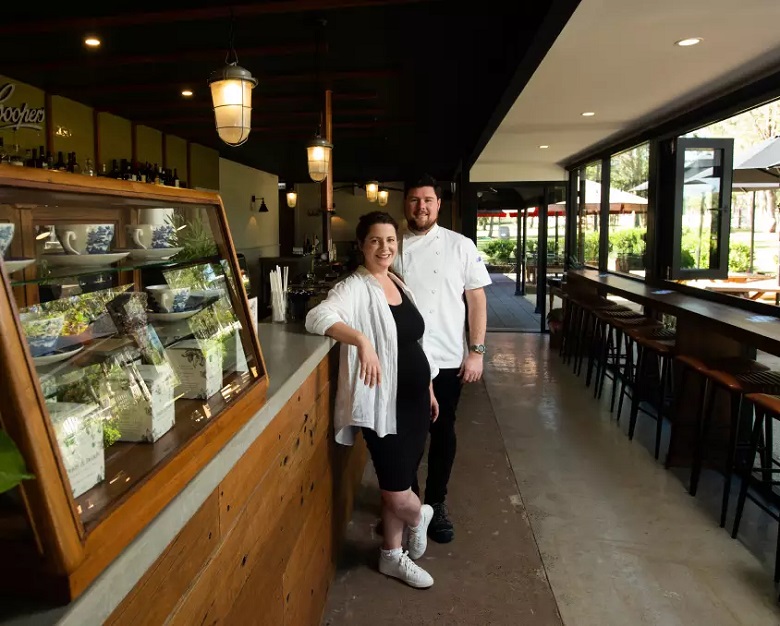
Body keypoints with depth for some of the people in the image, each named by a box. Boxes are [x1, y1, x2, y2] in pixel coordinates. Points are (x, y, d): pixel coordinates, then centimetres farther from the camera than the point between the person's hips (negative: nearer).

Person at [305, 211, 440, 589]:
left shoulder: (399, 284, 10)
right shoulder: (355, 288, -14)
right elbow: (317, 317, -33)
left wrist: (429, 388, 20)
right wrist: (361, 340, -47)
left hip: (414, 398, 7)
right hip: (383, 404, -7)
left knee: (398, 486, 17)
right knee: (397, 494, -2)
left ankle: (392, 556, 38)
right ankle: (418, 518, 34)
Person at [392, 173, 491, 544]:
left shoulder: (461, 246, -1)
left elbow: (476, 299, -1)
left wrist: (476, 352, -6)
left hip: (447, 359, 0)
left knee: (443, 433, 11)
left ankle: (436, 504, 30)